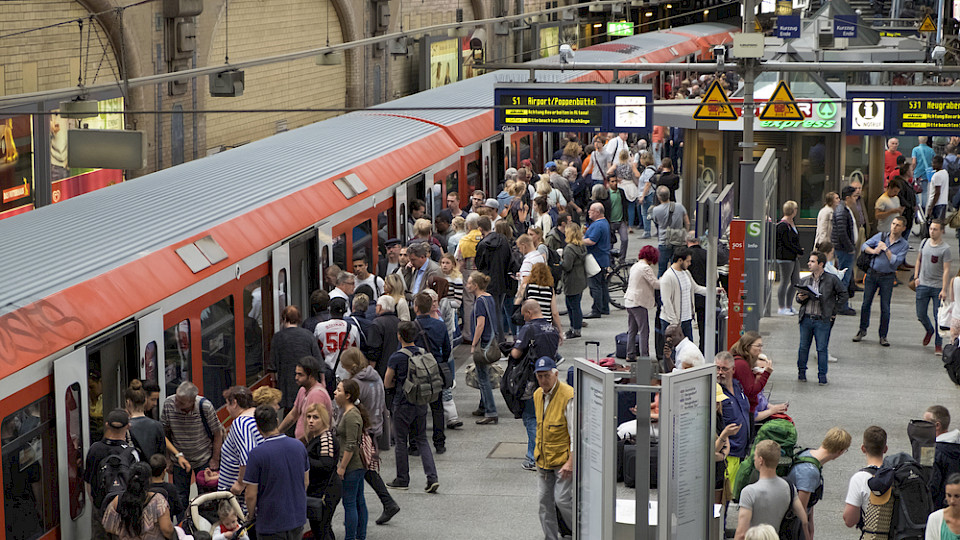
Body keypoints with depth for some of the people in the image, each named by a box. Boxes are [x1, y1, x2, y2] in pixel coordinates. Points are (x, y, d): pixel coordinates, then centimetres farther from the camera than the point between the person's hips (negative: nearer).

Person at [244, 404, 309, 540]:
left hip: (271, 523, -5)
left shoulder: (256, 454, -19)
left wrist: (250, 515, 4)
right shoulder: (299, 446, -2)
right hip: (298, 518, 5)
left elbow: (251, 495, -15)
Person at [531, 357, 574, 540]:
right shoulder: (537, 395, 6)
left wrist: (570, 462, -21)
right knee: (545, 501, 8)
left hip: (563, 458, -7)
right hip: (543, 459, 7)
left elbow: (575, 432, -18)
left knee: (562, 499, -7)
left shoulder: (568, 396, -18)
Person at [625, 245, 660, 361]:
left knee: (632, 330, 14)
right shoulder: (646, 268, -15)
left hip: (629, 301, 9)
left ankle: (630, 355, 16)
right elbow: (655, 284, -20)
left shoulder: (635, 266, 14)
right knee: (644, 331, -4)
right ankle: (644, 356, -4)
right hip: (639, 303, -9)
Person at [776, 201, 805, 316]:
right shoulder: (783, 225, -15)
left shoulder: (792, 223, 16)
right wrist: (799, 251, -10)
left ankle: (789, 307, 19)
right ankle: (782, 308, 1)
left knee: (796, 281, 11)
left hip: (794, 257, 10)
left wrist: (799, 250, 4)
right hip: (785, 258, -10)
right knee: (785, 282, -5)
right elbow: (787, 243, -18)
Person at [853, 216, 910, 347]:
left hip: (887, 277, -2)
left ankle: (883, 336, 9)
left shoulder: (904, 245, -3)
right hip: (872, 274, 2)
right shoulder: (880, 236, 5)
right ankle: (862, 330, 22)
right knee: (866, 303, 6)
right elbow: (865, 245, 7)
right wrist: (873, 251, -10)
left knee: (885, 308, -2)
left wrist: (886, 249, -14)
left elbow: (896, 262, -13)